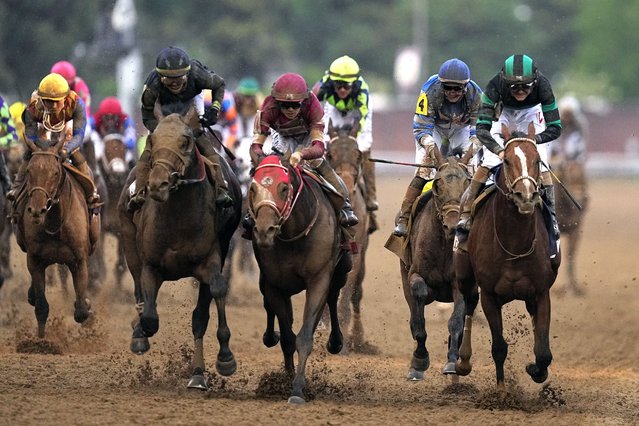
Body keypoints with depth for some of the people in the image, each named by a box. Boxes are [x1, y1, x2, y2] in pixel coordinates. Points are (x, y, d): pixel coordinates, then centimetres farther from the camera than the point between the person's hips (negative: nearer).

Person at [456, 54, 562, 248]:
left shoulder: (542, 85, -35)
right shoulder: (495, 86, -37)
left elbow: (555, 128, -32)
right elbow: (482, 128, -38)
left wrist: (532, 140, -48)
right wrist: (499, 150, -55)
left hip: (530, 114, 1)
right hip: (502, 113, -1)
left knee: (541, 166, -12)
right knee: (487, 163, -15)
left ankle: (551, 216, 0)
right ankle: (465, 216, -7)